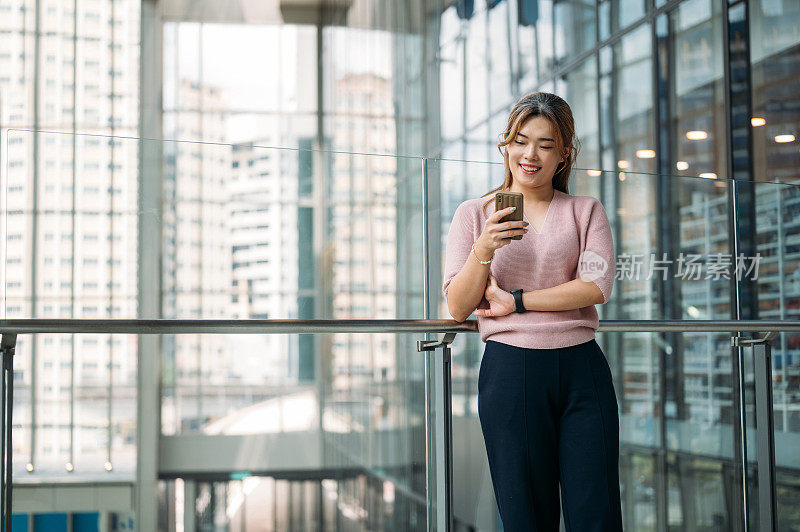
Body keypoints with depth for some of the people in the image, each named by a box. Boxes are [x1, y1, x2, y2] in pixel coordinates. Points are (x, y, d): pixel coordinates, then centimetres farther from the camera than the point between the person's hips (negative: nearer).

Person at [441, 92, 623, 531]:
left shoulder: (586, 211, 11)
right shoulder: (474, 214, 9)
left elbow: (597, 286, -4)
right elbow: (457, 307, 2)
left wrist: (516, 300, -8)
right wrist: (483, 251, -15)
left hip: (582, 368, 1)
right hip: (510, 369, -1)